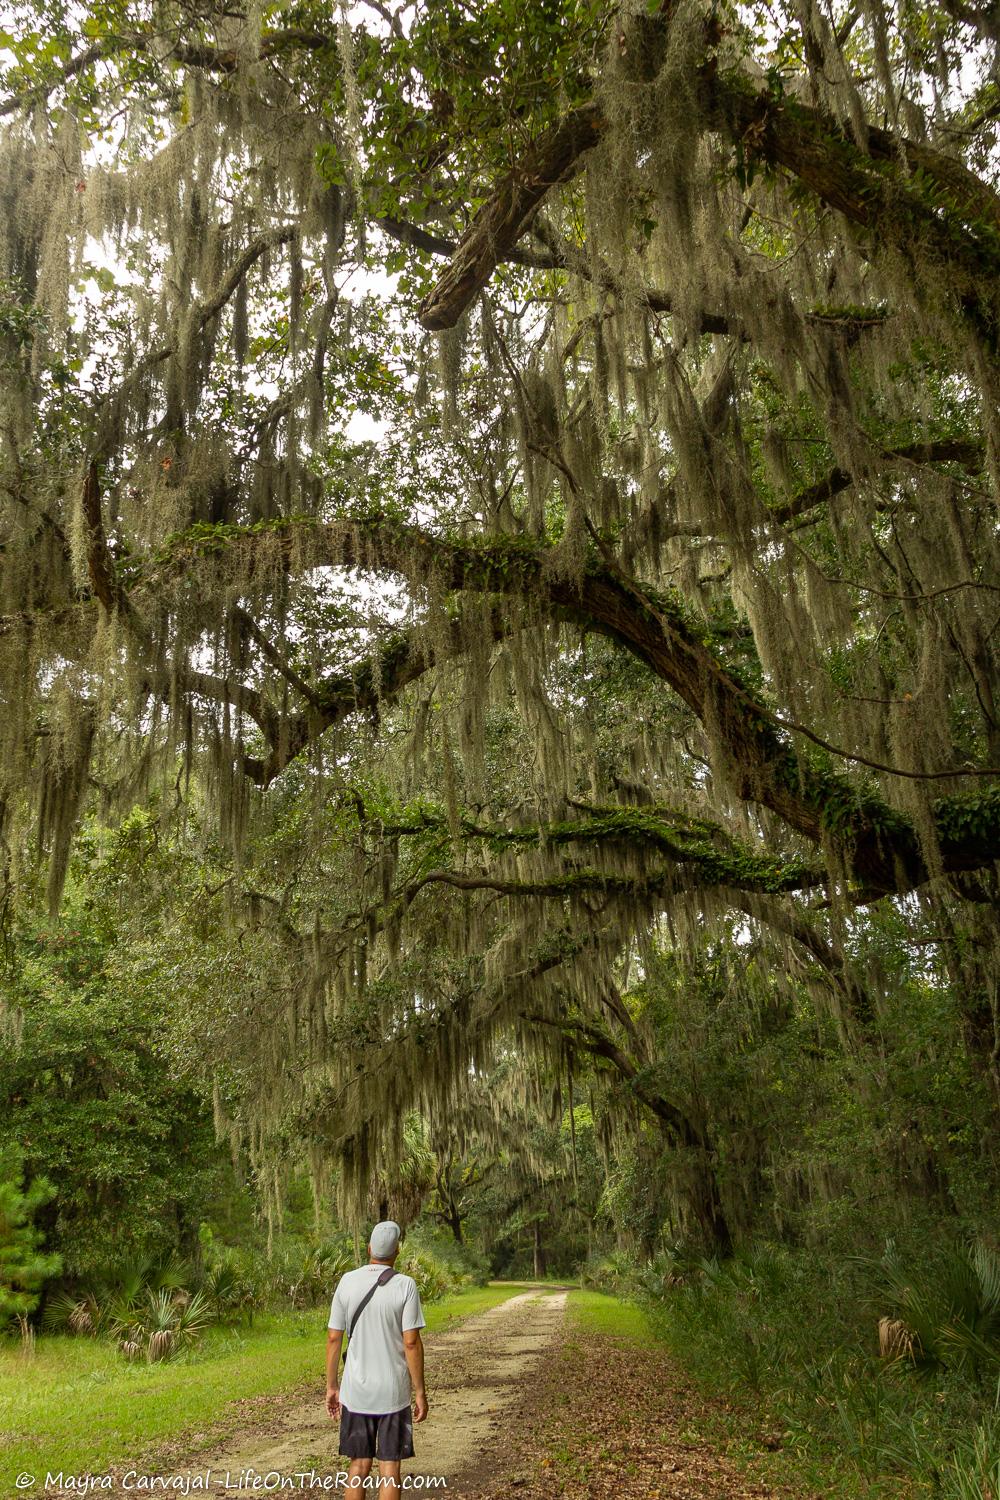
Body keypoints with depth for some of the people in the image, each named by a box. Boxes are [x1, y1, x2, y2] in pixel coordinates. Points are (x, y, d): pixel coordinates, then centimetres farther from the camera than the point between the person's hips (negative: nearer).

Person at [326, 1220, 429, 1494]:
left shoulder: (347, 1281, -3)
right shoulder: (405, 1285, -11)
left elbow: (333, 1338, 0)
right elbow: (412, 1342, -12)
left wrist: (331, 1386, 9)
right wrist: (420, 1392, -4)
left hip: (355, 1392, 2)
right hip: (393, 1392, -2)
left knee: (359, 1464, 15)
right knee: (389, 1466, 8)